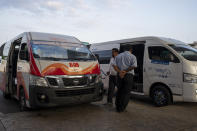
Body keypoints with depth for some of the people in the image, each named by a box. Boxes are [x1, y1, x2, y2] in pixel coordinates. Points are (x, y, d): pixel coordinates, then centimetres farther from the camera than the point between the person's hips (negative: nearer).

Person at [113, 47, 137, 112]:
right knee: (126, 92, 5)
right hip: (128, 75, -4)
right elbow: (134, 66, -14)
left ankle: (117, 107, 23)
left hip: (120, 75, 4)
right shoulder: (132, 56, 1)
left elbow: (115, 66, 2)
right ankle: (121, 108, 5)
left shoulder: (118, 56, 13)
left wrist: (119, 71, -10)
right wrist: (125, 71, -11)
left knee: (119, 91, 16)